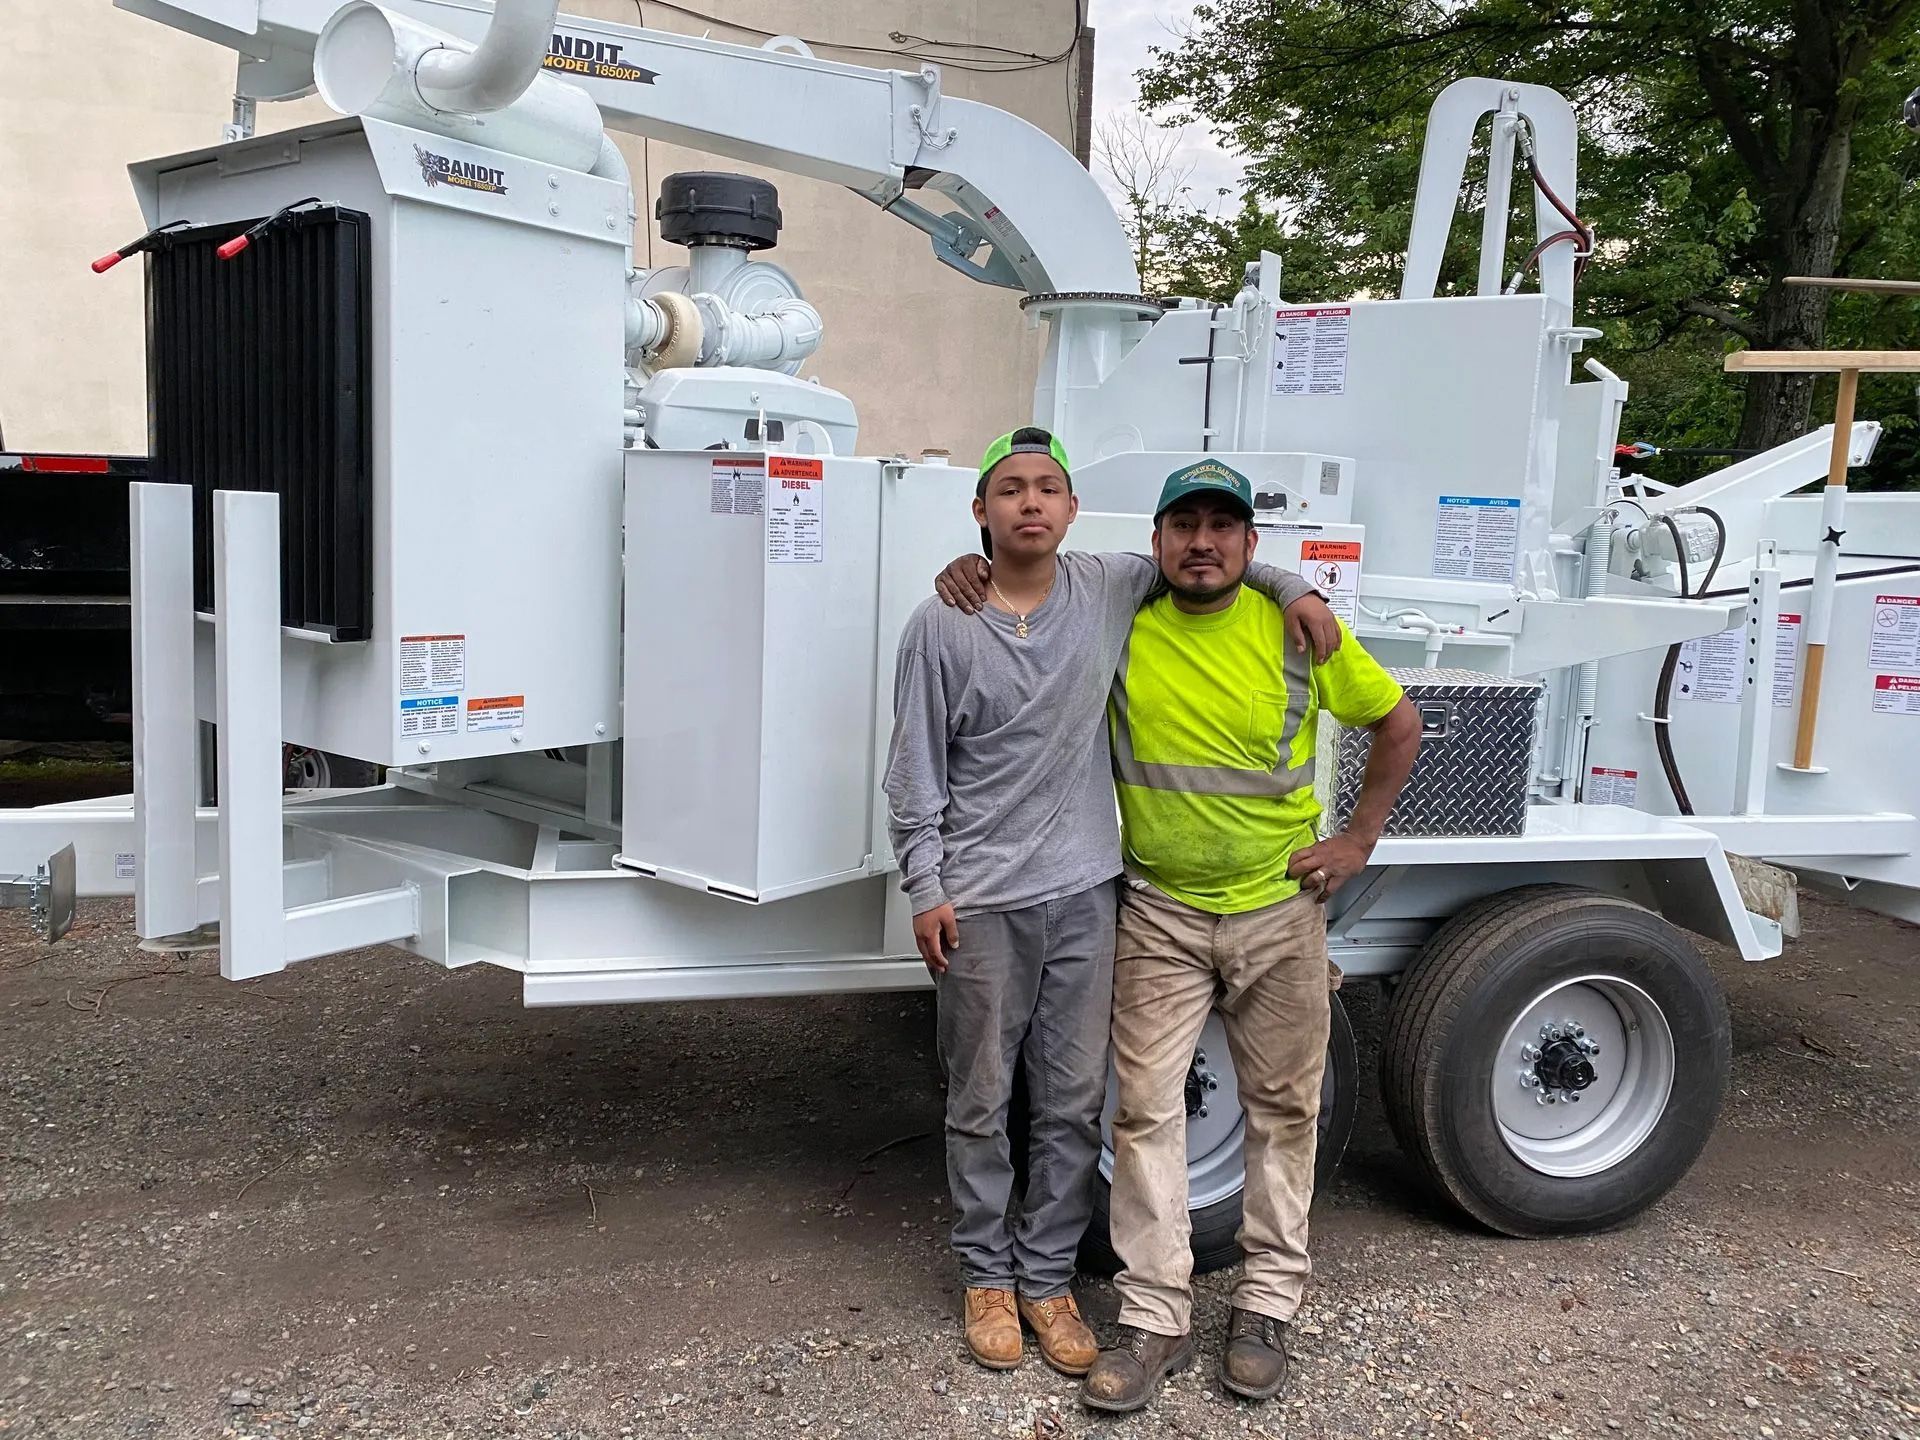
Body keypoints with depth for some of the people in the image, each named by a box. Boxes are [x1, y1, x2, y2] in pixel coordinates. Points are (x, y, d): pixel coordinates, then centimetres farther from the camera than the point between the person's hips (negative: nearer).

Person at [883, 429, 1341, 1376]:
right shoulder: (940, 628, -3)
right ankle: (987, 1277, 27)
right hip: (981, 904, -2)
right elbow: (915, 774, -1)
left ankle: (1047, 1278, 26)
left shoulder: (1110, 589, 4)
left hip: (1084, 895, 3)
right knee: (982, 1104, 8)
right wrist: (925, 889, -6)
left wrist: (1291, 586, 5)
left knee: (1074, 1104, 9)